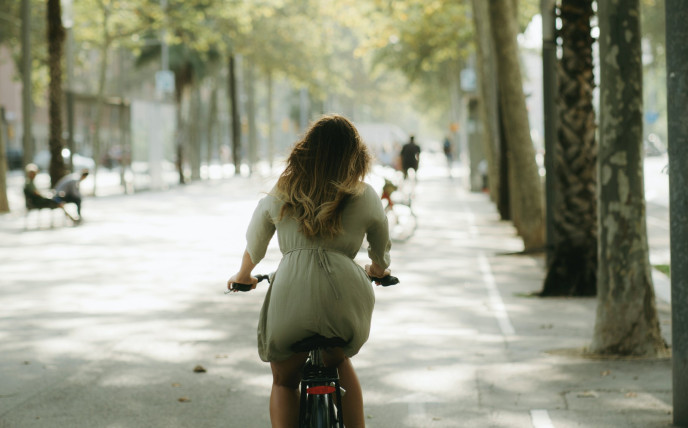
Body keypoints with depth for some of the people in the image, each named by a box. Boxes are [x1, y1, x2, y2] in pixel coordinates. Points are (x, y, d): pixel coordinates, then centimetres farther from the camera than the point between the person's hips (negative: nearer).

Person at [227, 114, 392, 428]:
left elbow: (253, 248, 33)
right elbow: (381, 251, 32)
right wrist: (378, 270, 55)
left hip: (291, 289, -1)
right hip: (345, 294, 1)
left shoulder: (279, 196, 19)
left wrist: (243, 276, 53)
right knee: (339, 361, 31)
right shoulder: (365, 197, 17)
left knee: (284, 380, 21)